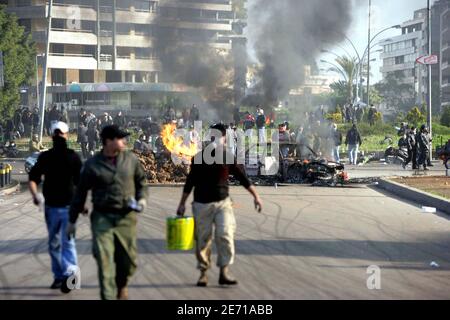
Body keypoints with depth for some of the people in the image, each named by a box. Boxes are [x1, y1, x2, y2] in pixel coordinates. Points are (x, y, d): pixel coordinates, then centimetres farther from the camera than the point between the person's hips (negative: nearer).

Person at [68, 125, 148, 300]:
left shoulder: (131, 159, 5)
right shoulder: (92, 165, -2)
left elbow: (141, 181, 19)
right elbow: (81, 192, 5)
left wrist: (142, 198, -1)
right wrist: (72, 220, 8)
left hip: (126, 217, 2)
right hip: (102, 218, -2)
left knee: (129, 259, 7)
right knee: (104, 261, -9)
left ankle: (122, 285, 38)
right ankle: (108, 296, -5)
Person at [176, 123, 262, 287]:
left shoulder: (228, 158, 2)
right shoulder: (199, 158, 2)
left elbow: (242, 178, 10)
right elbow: (190, 181, 8)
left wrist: (256, 196, 6)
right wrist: (182, 203, 7)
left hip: (223, 203, 0)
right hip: (202, 204, 0)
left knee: (225, 235, -14)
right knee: (203, 239, 2)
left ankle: (224, 272, -9)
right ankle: (203, 273, 13)